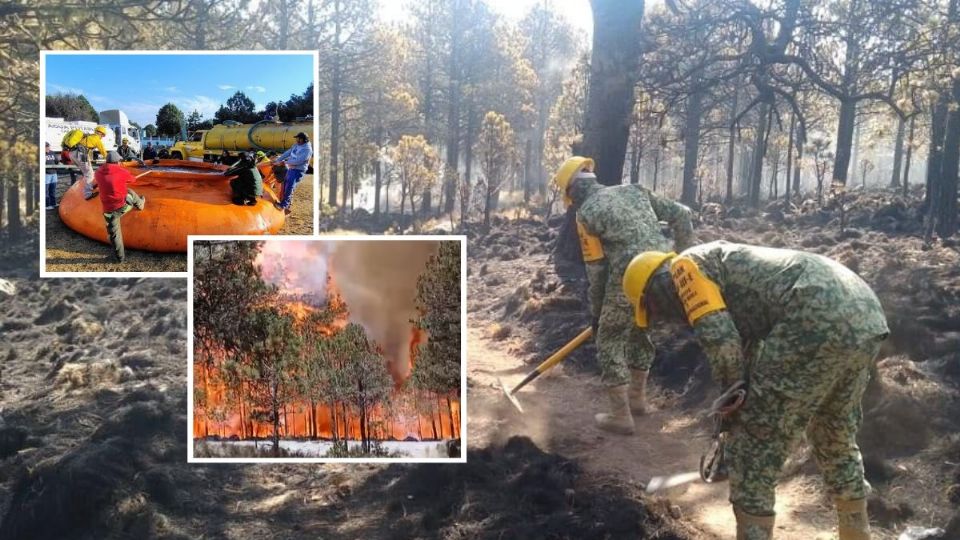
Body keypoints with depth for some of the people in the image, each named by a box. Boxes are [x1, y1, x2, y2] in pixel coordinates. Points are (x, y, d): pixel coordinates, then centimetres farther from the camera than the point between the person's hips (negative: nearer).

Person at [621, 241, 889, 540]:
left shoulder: (685, 266, 6)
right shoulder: (726, 265, 32)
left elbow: (719, 338, -7)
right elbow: (751, 340, 32)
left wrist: (734, 397, 9)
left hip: (819, 318, -10)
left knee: (752, 450, 3)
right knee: (837, 439, 29)